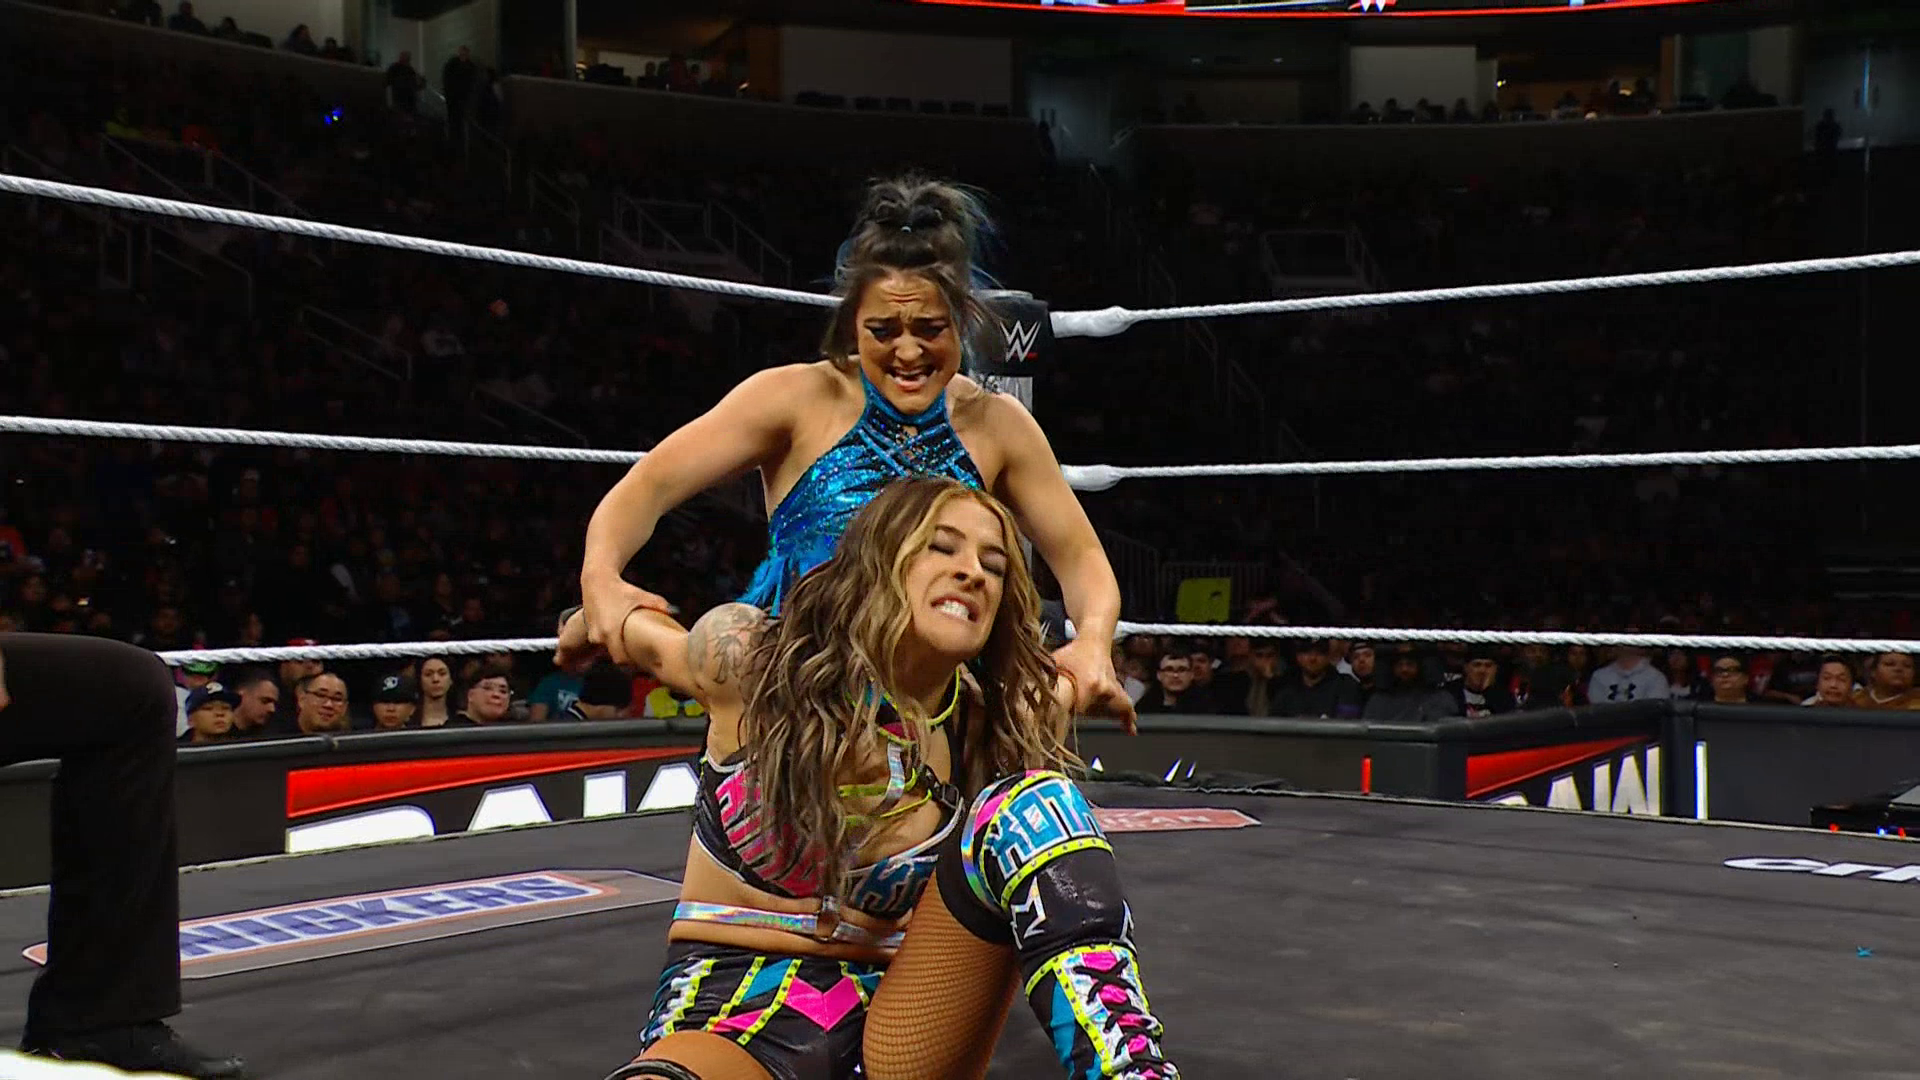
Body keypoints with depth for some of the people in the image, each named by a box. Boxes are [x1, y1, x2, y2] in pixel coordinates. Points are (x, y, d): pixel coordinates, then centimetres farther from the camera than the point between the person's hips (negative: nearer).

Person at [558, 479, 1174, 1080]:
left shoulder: (997, 726, -3)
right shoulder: (752, 662, -8)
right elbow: (640, 634, 18)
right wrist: (590, 625, 34)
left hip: (898, 1008, 3)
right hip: (729, 997, -3)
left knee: (1032, 801, -21)